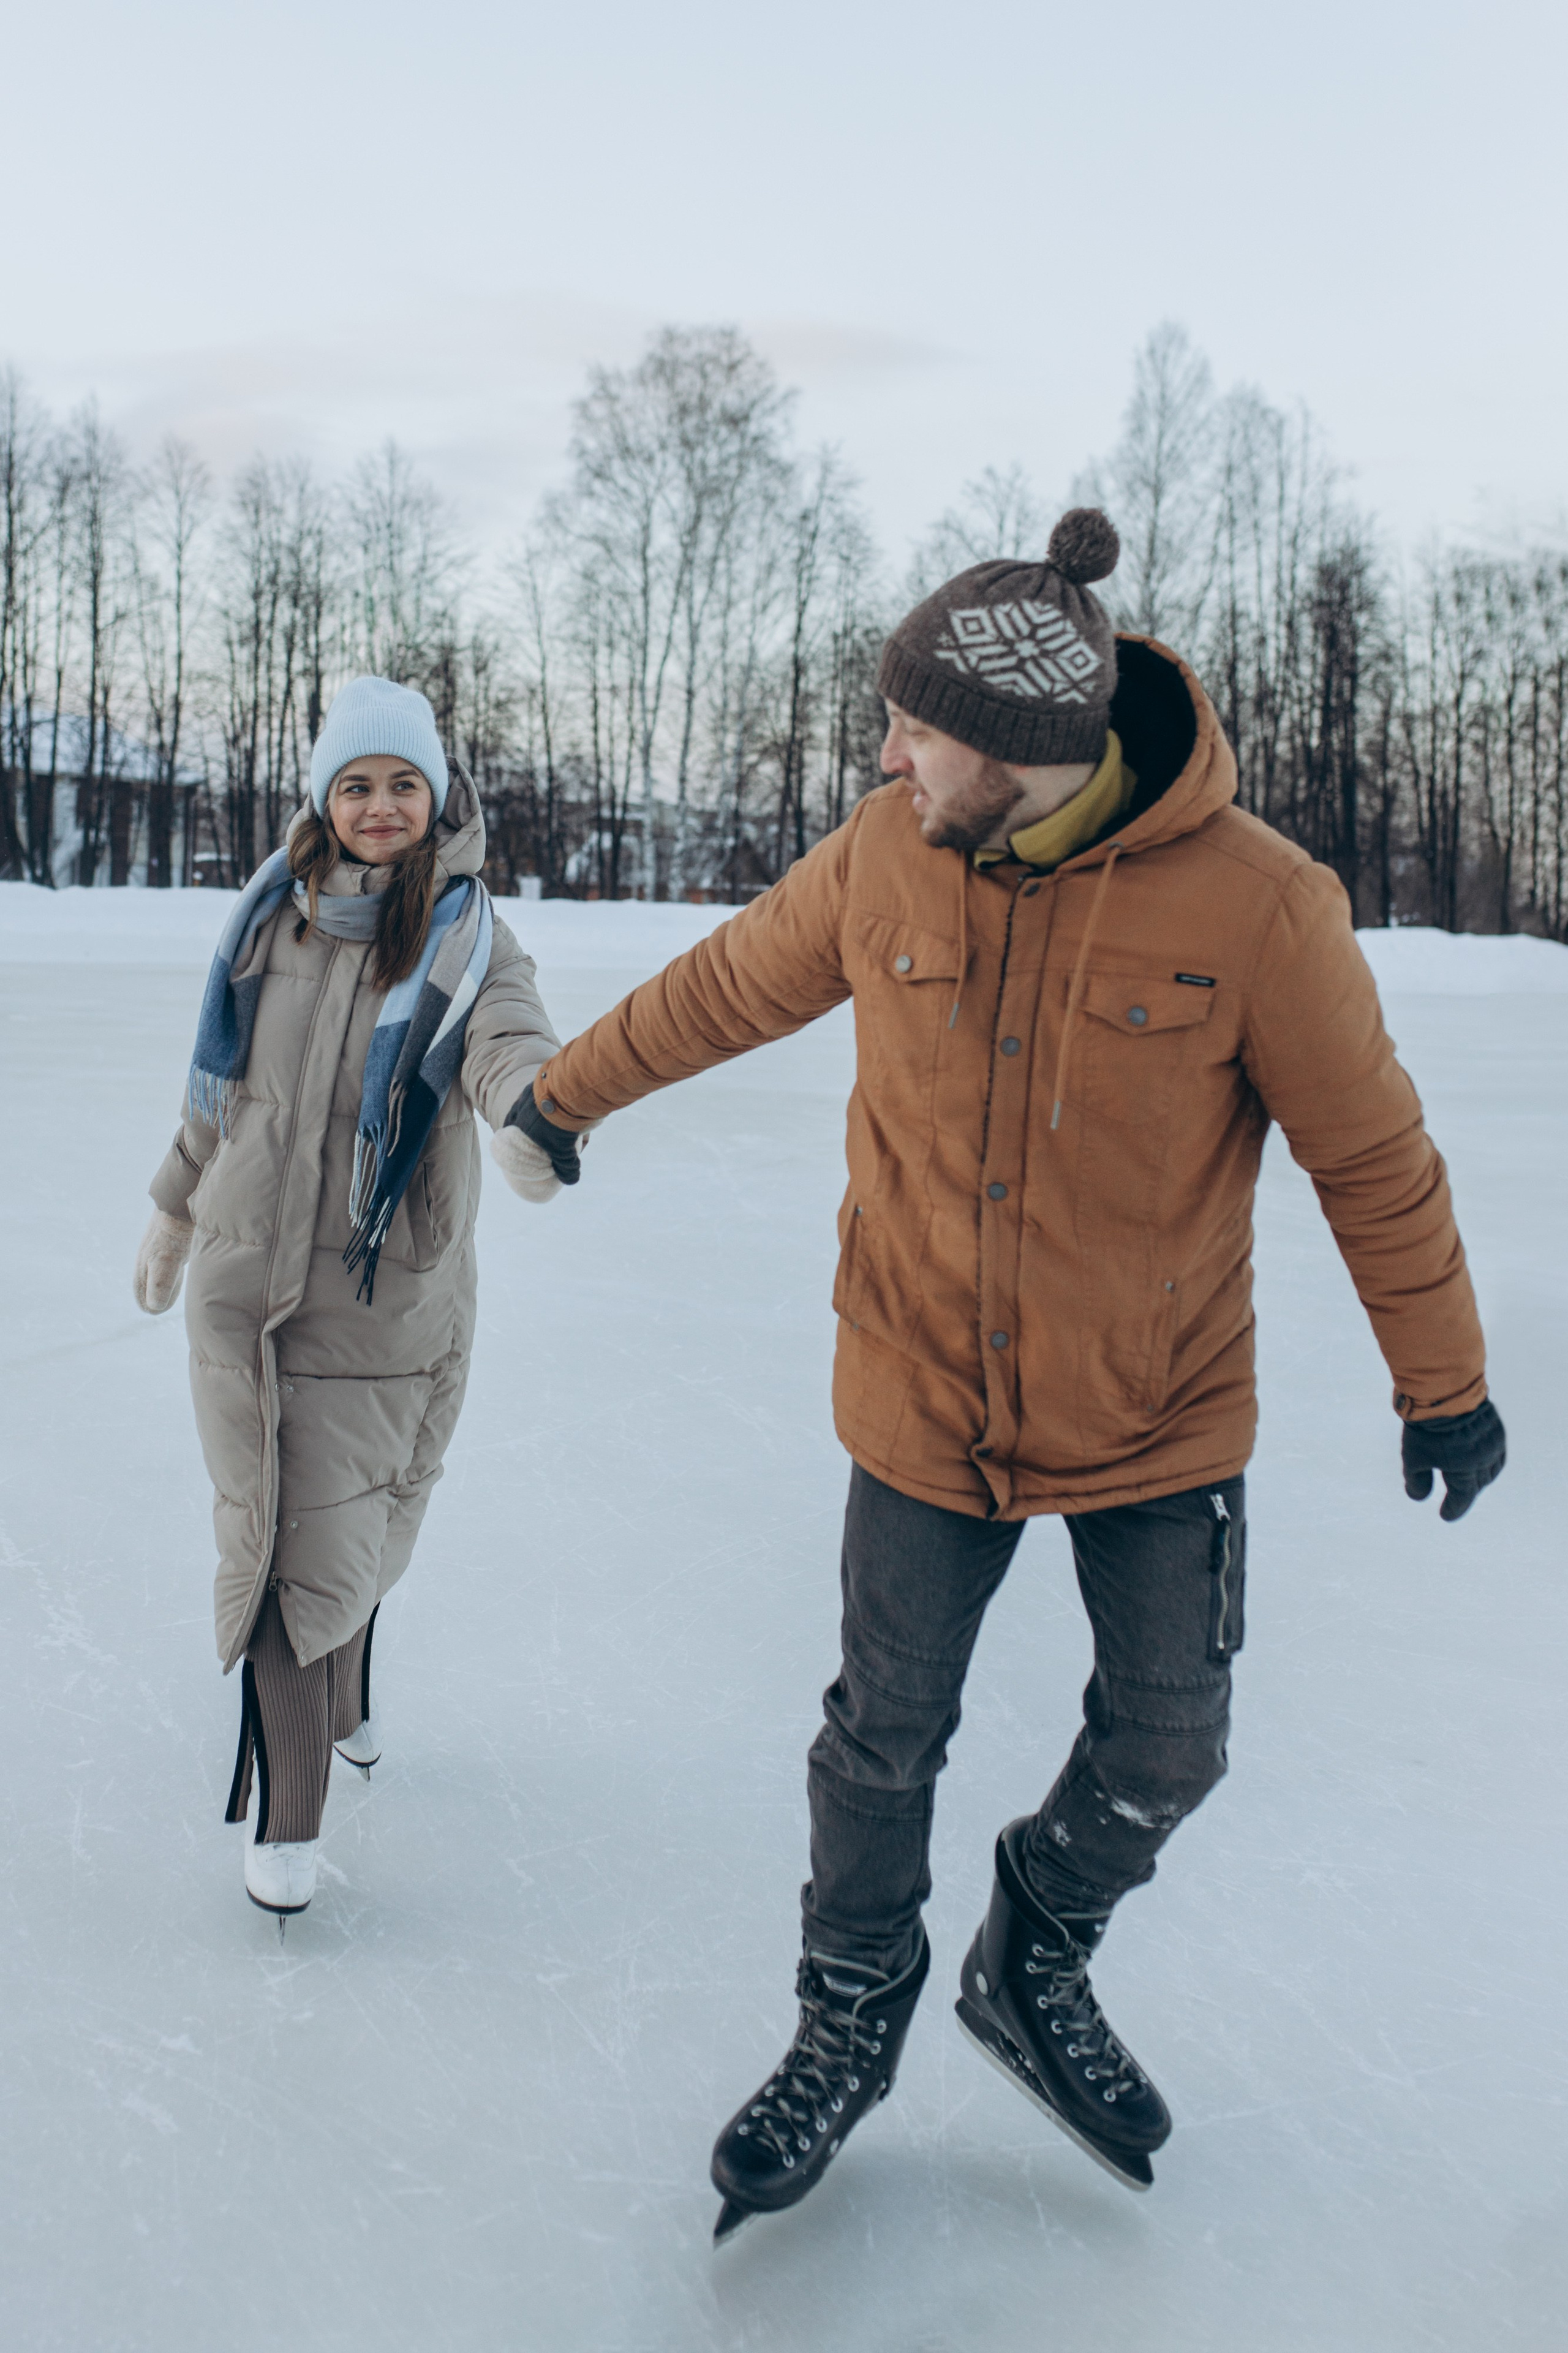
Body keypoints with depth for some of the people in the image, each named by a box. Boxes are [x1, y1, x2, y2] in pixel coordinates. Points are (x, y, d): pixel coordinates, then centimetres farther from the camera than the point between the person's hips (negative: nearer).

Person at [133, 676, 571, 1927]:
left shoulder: (467, 937, -7)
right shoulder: (273, 917, 3)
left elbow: (513, 1039, -30)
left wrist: (527, 1106, -53)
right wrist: (177, 1209, 24)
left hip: (392, 1298, -1)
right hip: (250, 1278, 2)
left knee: (350, 1526, 10)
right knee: (277, 1534, 2)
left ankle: (336, 1702, 42)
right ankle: (282, 1807, 20)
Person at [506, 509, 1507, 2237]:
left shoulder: (1255, 902, -19)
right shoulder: (884, 860, -11)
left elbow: (1370, 1151, -7)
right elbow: (726, 987, 7)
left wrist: (1441, 1379, 1)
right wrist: (567, 1090, 20)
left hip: (1160, 1414, -1)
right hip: (926, 1396, 1)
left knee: (1166, 1747, 11)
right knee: (884, 1735, 11)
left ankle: (1032, 1972, 41)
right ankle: (853, 2016, 37)